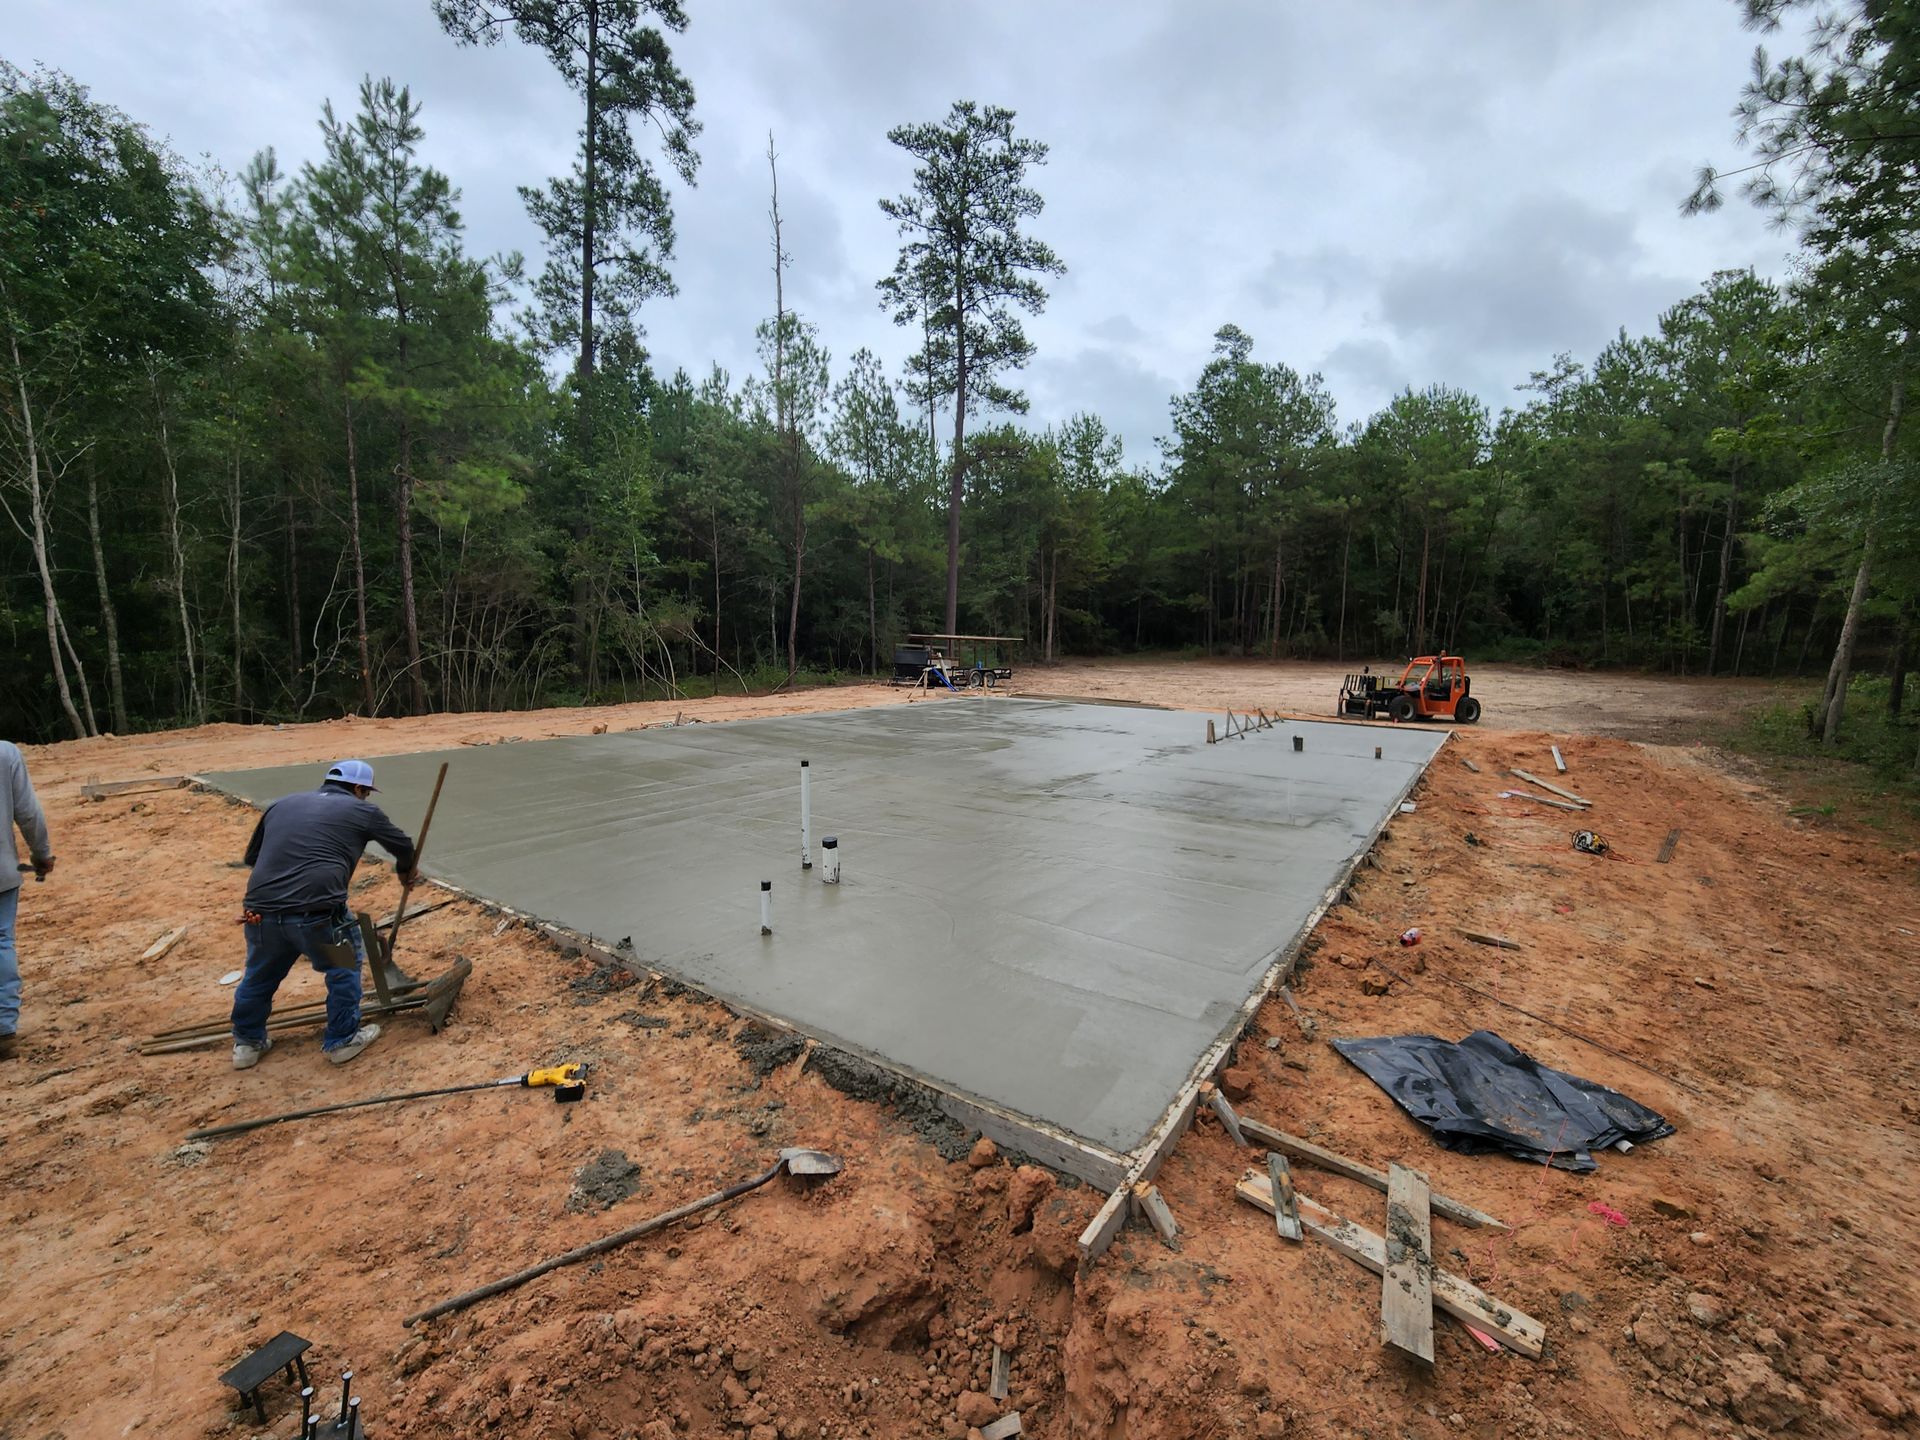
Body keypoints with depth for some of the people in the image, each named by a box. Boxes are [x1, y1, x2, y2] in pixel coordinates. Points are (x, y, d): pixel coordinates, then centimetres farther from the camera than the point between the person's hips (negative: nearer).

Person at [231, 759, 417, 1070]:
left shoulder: (281, 805, 21)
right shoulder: (362, 811, 8)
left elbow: (251, 856, 30)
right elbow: (403, 846, 20)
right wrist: (405, 871, 40)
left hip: (261, 911, 5)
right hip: (318, 912, -5)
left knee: (259, 977, 29)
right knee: (344, 969, 19)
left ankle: (247, 1044, 46)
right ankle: (342, 1041, 27)